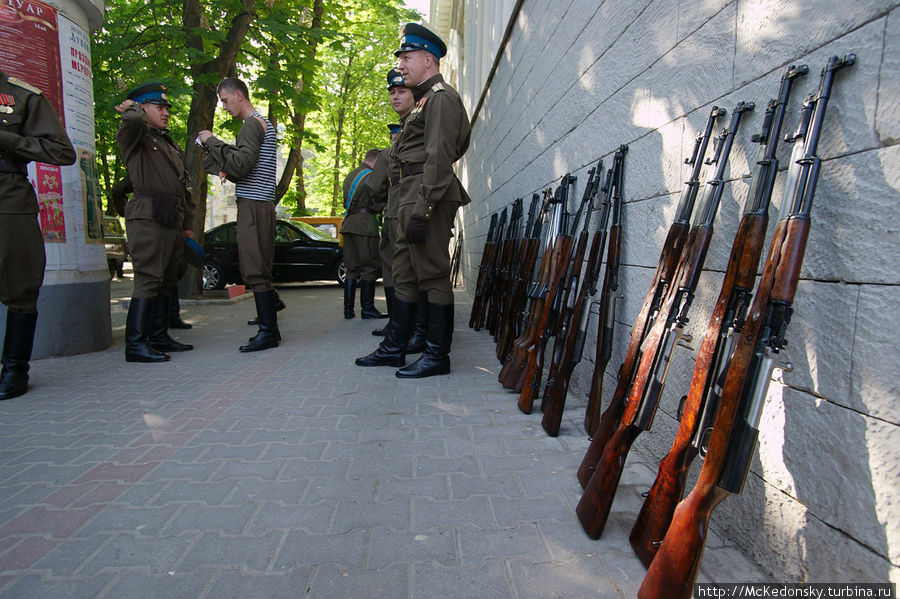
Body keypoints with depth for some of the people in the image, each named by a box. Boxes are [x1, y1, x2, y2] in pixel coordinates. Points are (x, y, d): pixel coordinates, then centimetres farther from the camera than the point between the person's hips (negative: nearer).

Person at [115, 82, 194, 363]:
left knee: (166, 281, 9)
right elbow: (133, 120, -24)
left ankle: (159, 337, 17)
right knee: (148, 279, -12)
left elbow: (185, 187, 26)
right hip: (148, 217, -8)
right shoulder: (134, 137, 2)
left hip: (172, 221, 8)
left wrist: (188, 224, 20)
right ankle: (135, 344, -10)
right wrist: (130, 108, 0)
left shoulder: (171, 145, 26)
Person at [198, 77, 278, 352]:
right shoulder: (264, 123, 24)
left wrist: (212, 141, -9)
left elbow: (240, 166, -20)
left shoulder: (253, 124, -7)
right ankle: (269, 327, 16)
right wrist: (214, 146, 15)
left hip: (254, 204, -10)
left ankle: (268, 331, -9)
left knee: (255, 270, -11)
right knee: (258, 270, 11)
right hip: (259, 203, 10)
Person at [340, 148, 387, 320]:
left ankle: (348, 309, 6)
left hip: (348, 223, 8)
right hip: (365, 224, -8)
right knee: (370, 268, -4)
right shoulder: (371, 175, -5)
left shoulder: (349, 176, 21)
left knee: (352, 269, 8)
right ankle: (367, 308, -5)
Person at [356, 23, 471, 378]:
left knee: (432, 275, -7)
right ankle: (394, 348, 21)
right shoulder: (425, 101, 25)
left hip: (427, 197, -11)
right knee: (405, 273, 12)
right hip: (412, 198, 11)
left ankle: (437, 356, 1)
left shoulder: (441, 98, -7)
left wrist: (421, 209, -23)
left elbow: (439, 158, -18)